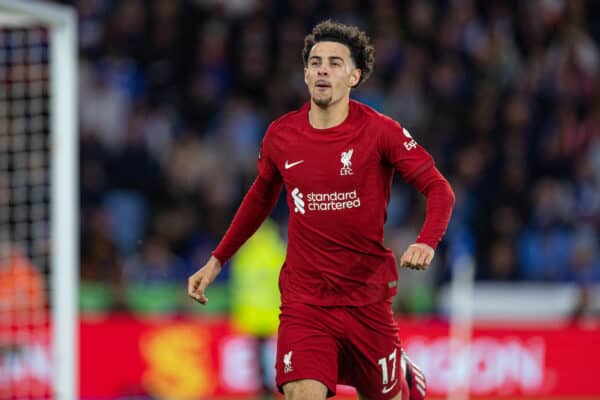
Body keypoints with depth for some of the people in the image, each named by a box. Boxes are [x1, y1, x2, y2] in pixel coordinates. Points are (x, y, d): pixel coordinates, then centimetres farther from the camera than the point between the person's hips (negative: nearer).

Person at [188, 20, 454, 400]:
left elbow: (439, 189, -8)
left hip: (367, 299, -1)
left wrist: (427, 243, -28)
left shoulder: (380, 131, -8)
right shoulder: (280, 135, 2)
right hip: (303, 302, 1)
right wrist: (217, 261, 20)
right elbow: (260, 199, 20)